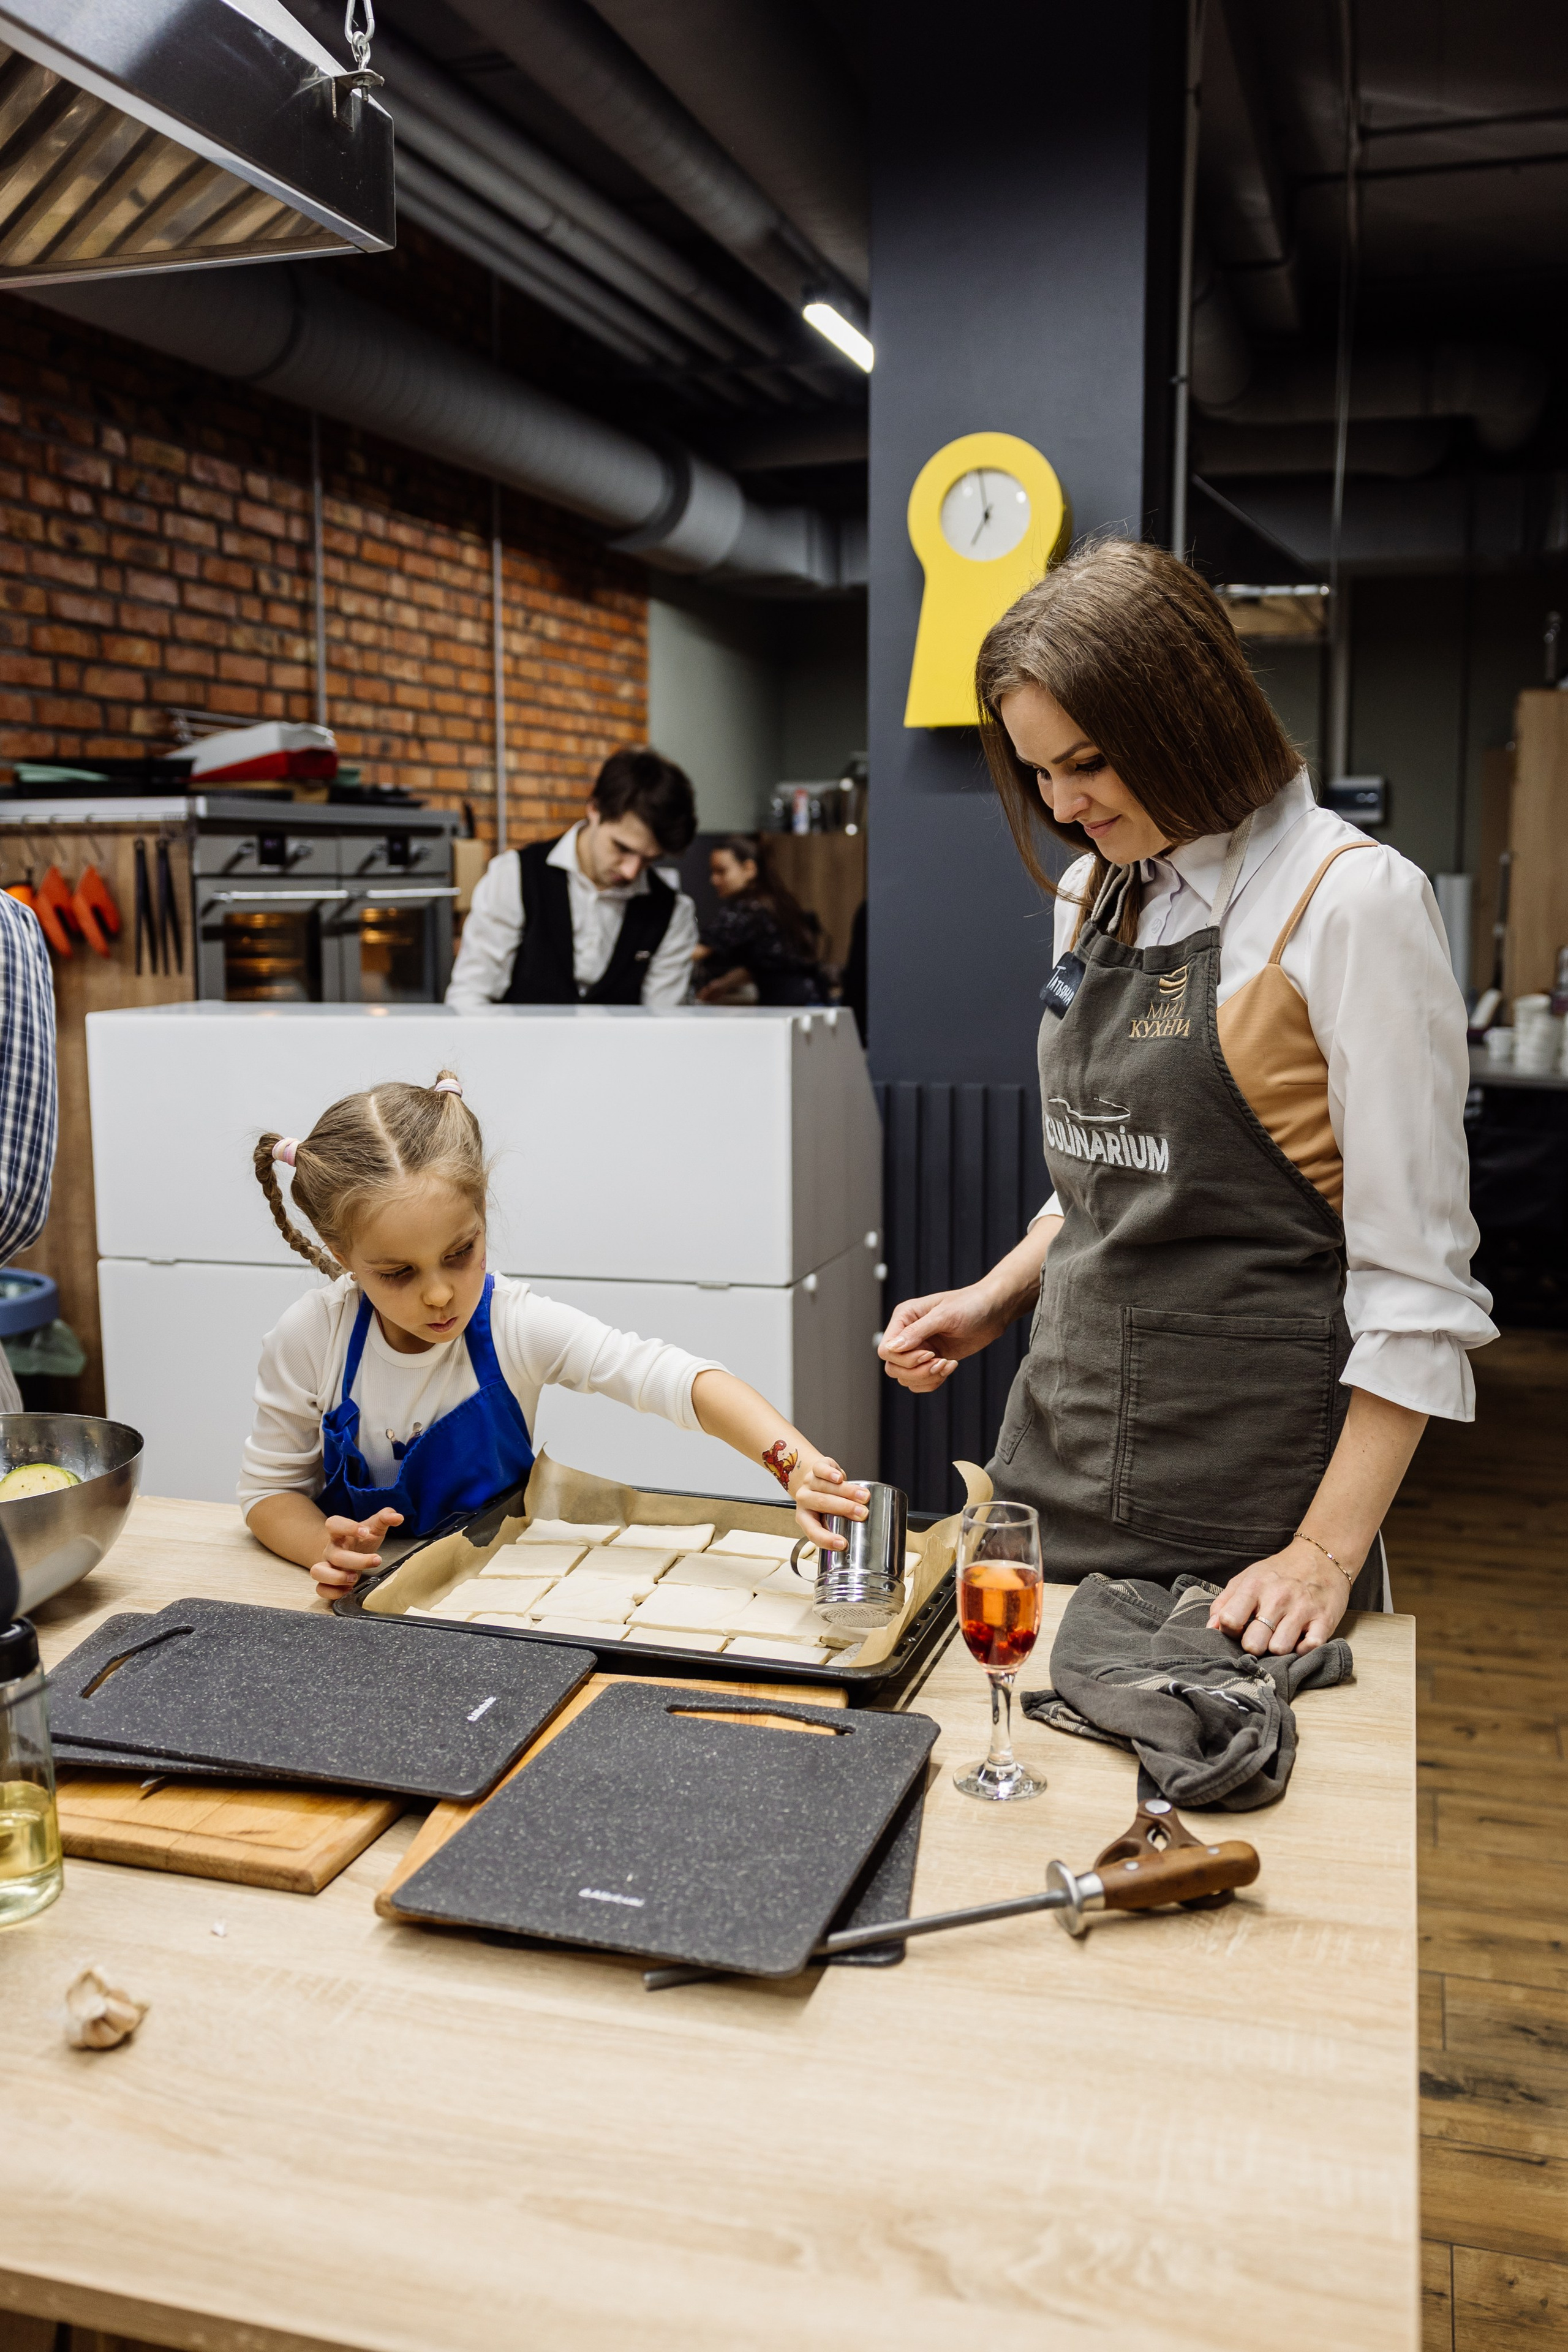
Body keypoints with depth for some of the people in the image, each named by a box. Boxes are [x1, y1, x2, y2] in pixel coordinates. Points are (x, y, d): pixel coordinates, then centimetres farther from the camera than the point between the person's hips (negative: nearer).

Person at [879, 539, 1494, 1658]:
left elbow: (1417, 1280, -13)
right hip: (1060, 1450, 6)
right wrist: (992, 1302, 5)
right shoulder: (1093, 896, 10)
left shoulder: (1354, 902, -11)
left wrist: (1328, 1552, -17)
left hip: (1249, 1488, -6)